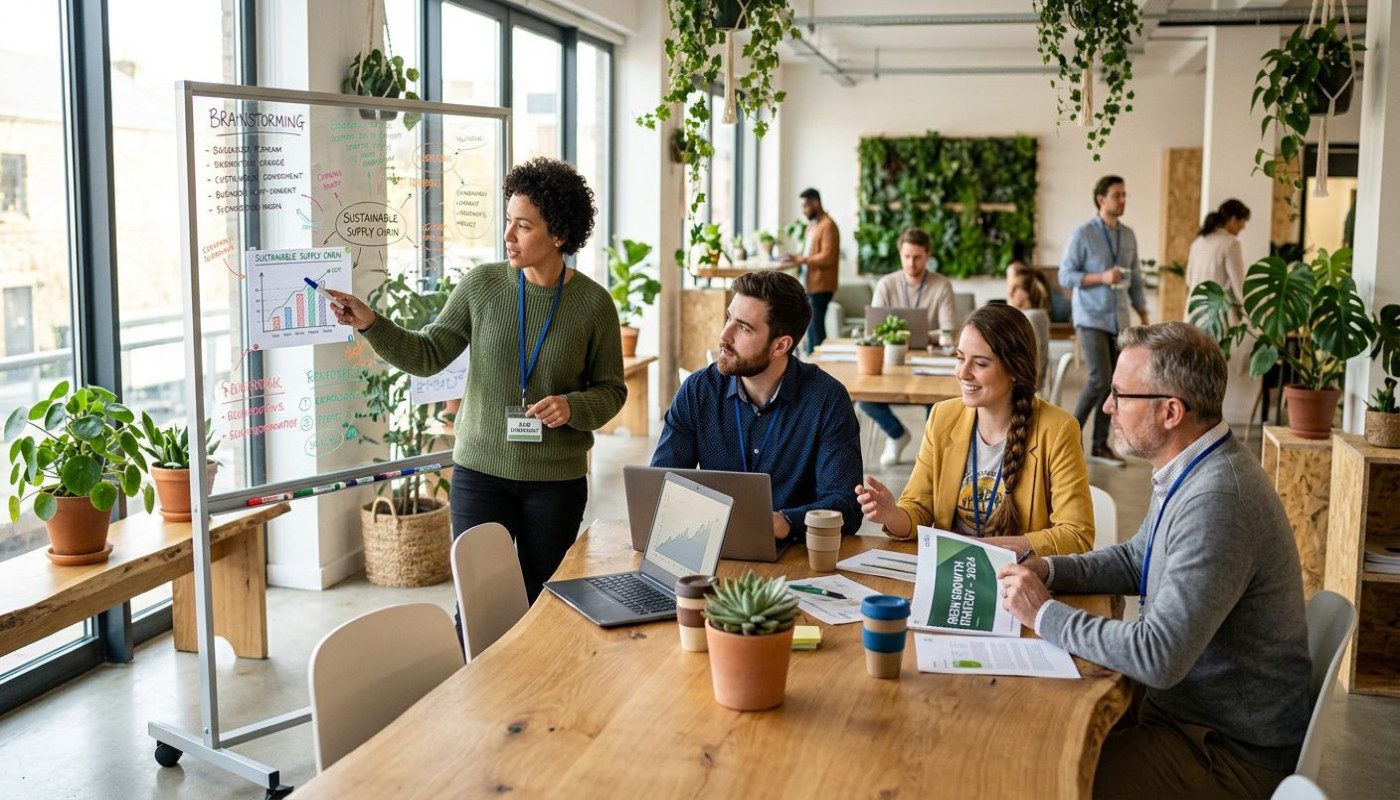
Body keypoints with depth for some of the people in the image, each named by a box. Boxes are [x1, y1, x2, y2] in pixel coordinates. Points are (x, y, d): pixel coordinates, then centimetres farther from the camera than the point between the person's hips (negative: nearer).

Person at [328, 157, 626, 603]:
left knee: (542, 604, 9)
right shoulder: (483, 285, -2)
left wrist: (572, 407, -17)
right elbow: (427, 356, -1)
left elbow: (611, 390, 3)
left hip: (556, 480, -1)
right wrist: (370, 324, -15)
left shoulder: (594, 304, -5)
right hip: (480, 471, 1)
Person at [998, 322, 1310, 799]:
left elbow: (1158, 657, -30)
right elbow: (1136, 560, 20)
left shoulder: (1216, 501, -28)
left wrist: (1045, 614, -18)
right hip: (1183, 704, 9)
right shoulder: (1191, 470, 4)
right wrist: (1049, 572, 3)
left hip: (1233, 753, -9)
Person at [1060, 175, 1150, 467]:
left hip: (1119, 320, 6)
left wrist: (1145, 319, 10)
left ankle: (1100, 445, 13)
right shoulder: (1083, 234, -7)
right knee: (1100, 380, -14)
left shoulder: (1128, 236, 10)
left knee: (1112, 383, 5)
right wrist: (1102, 277, -21)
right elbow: (1065, 276, -9)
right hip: (1091, 319, -6)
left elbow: (1136, 280, 14)